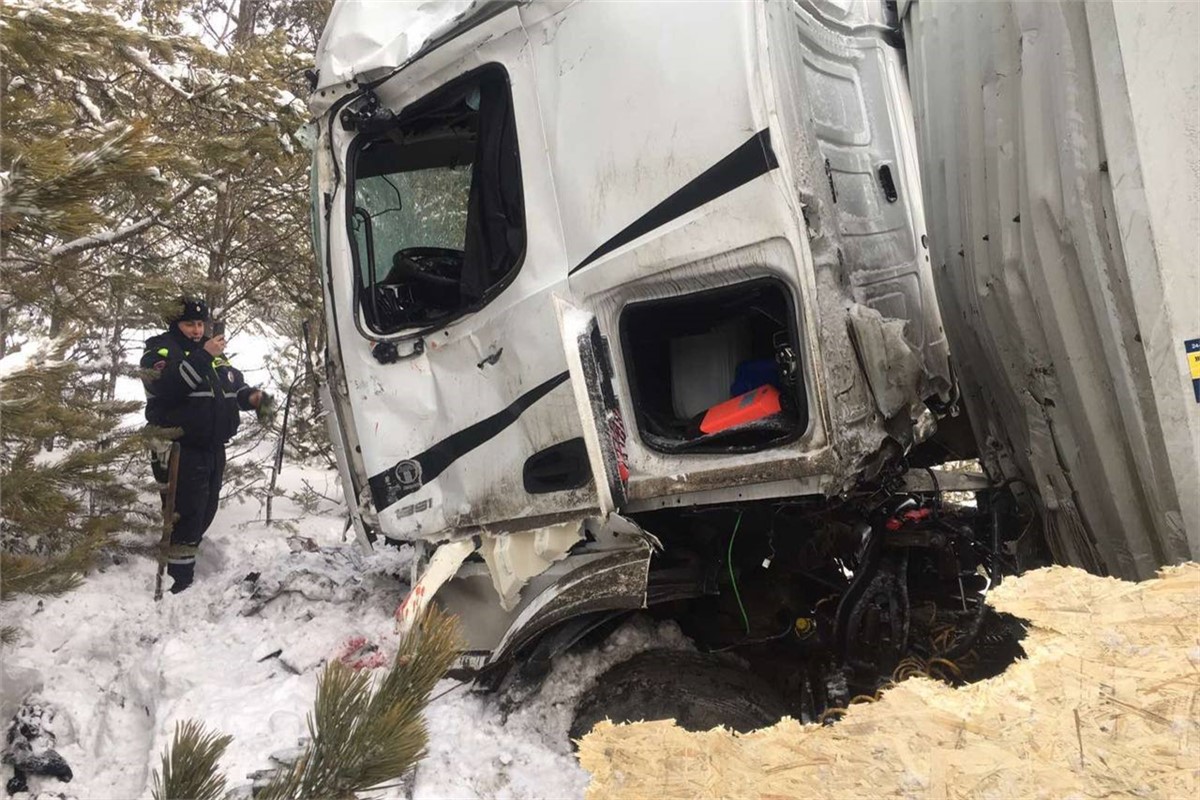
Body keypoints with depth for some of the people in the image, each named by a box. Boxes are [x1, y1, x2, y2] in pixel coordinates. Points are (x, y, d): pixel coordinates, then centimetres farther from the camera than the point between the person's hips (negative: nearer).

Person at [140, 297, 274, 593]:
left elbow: (236, 384, 21)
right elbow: (167, 386, -24)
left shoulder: (213, 352, 17)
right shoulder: (161, 349, -5)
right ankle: (179, 580, -3)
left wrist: (251, 396, -1)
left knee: (204, 513, 15)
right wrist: (202, 357, -28)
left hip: (213, 449, 8)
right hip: (180, 450, -8)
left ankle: (184, 567, 31)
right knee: (186, 515, -11)